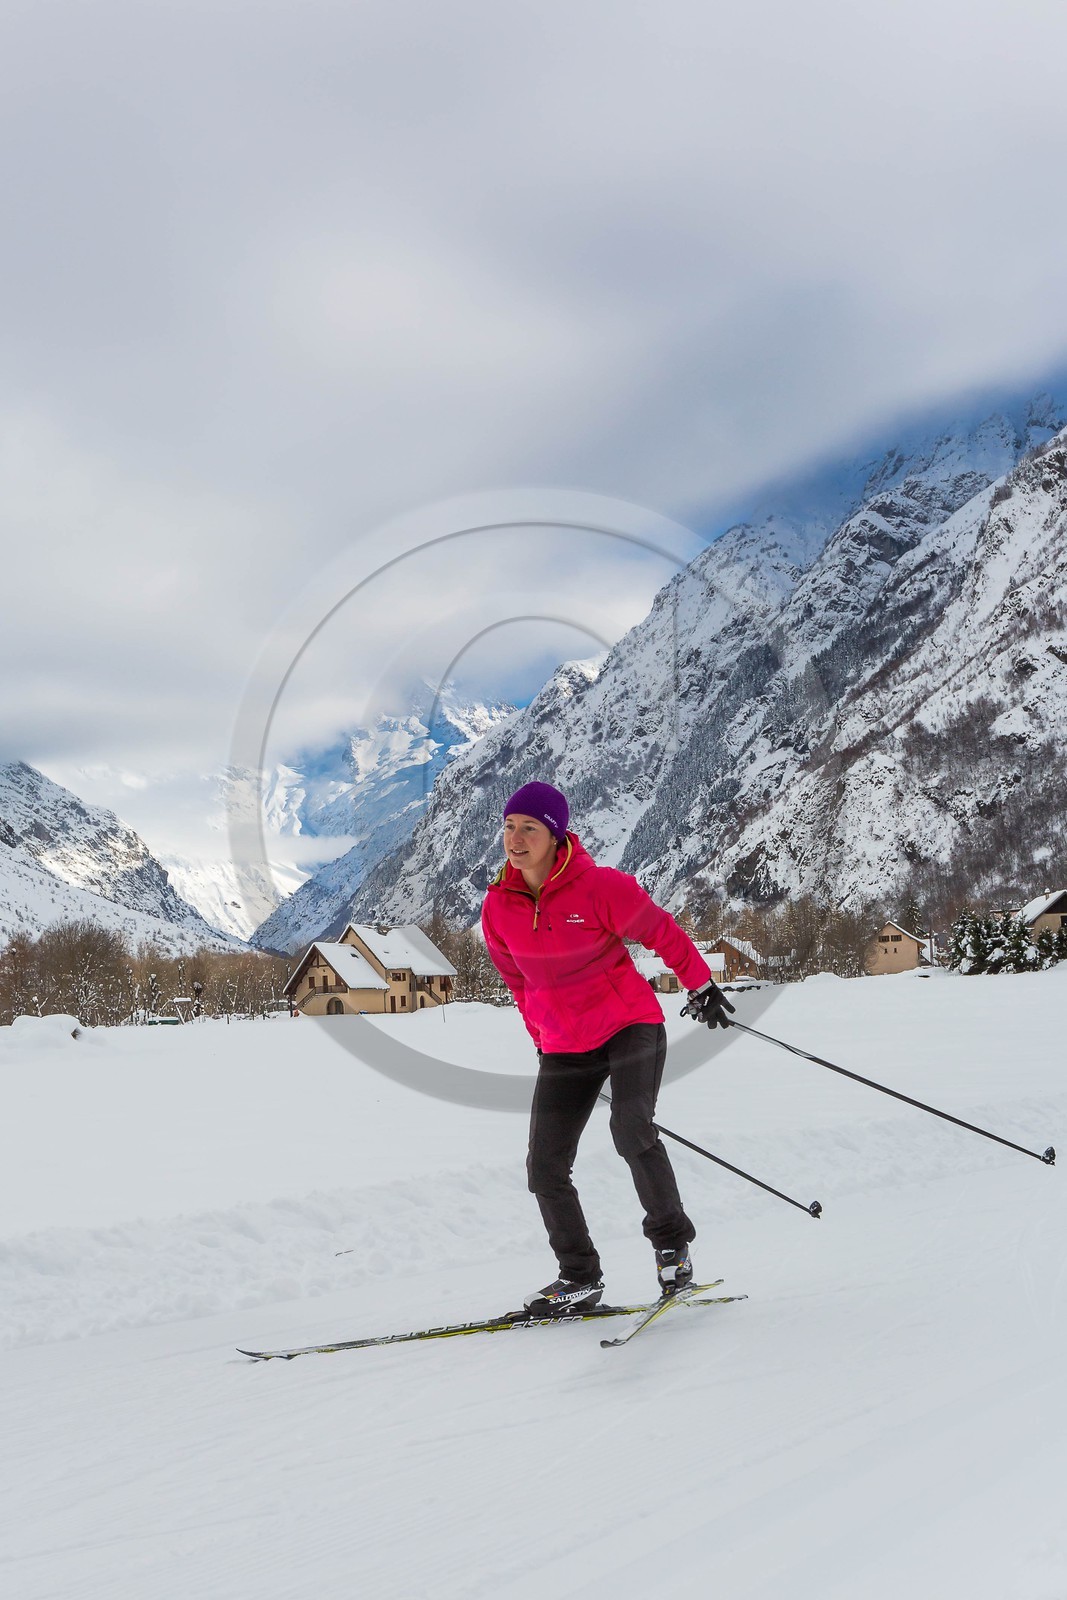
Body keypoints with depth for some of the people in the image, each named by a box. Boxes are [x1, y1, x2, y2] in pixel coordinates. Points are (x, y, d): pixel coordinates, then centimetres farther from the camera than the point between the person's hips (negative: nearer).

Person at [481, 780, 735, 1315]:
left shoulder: (599, 886, -17)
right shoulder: (499, 906, -3)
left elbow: (662, 932, -3)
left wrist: (701, 987, 6)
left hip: (629, 1025, -5)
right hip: (563, 1048, 5)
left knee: (631, 1130, -26)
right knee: (545, 1167, -1)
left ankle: (672, 1242, -4)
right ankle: (579, 1278, 17)